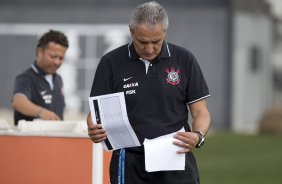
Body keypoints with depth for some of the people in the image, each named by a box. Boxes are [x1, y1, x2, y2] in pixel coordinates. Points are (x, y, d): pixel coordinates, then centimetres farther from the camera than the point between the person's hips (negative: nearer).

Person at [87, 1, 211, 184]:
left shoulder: (184, 59, 1)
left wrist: (198, 136, -18)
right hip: (130, 165, 0)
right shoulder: (111, 63, -1)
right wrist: (94, 129, -20)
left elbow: (200, 111, 4)